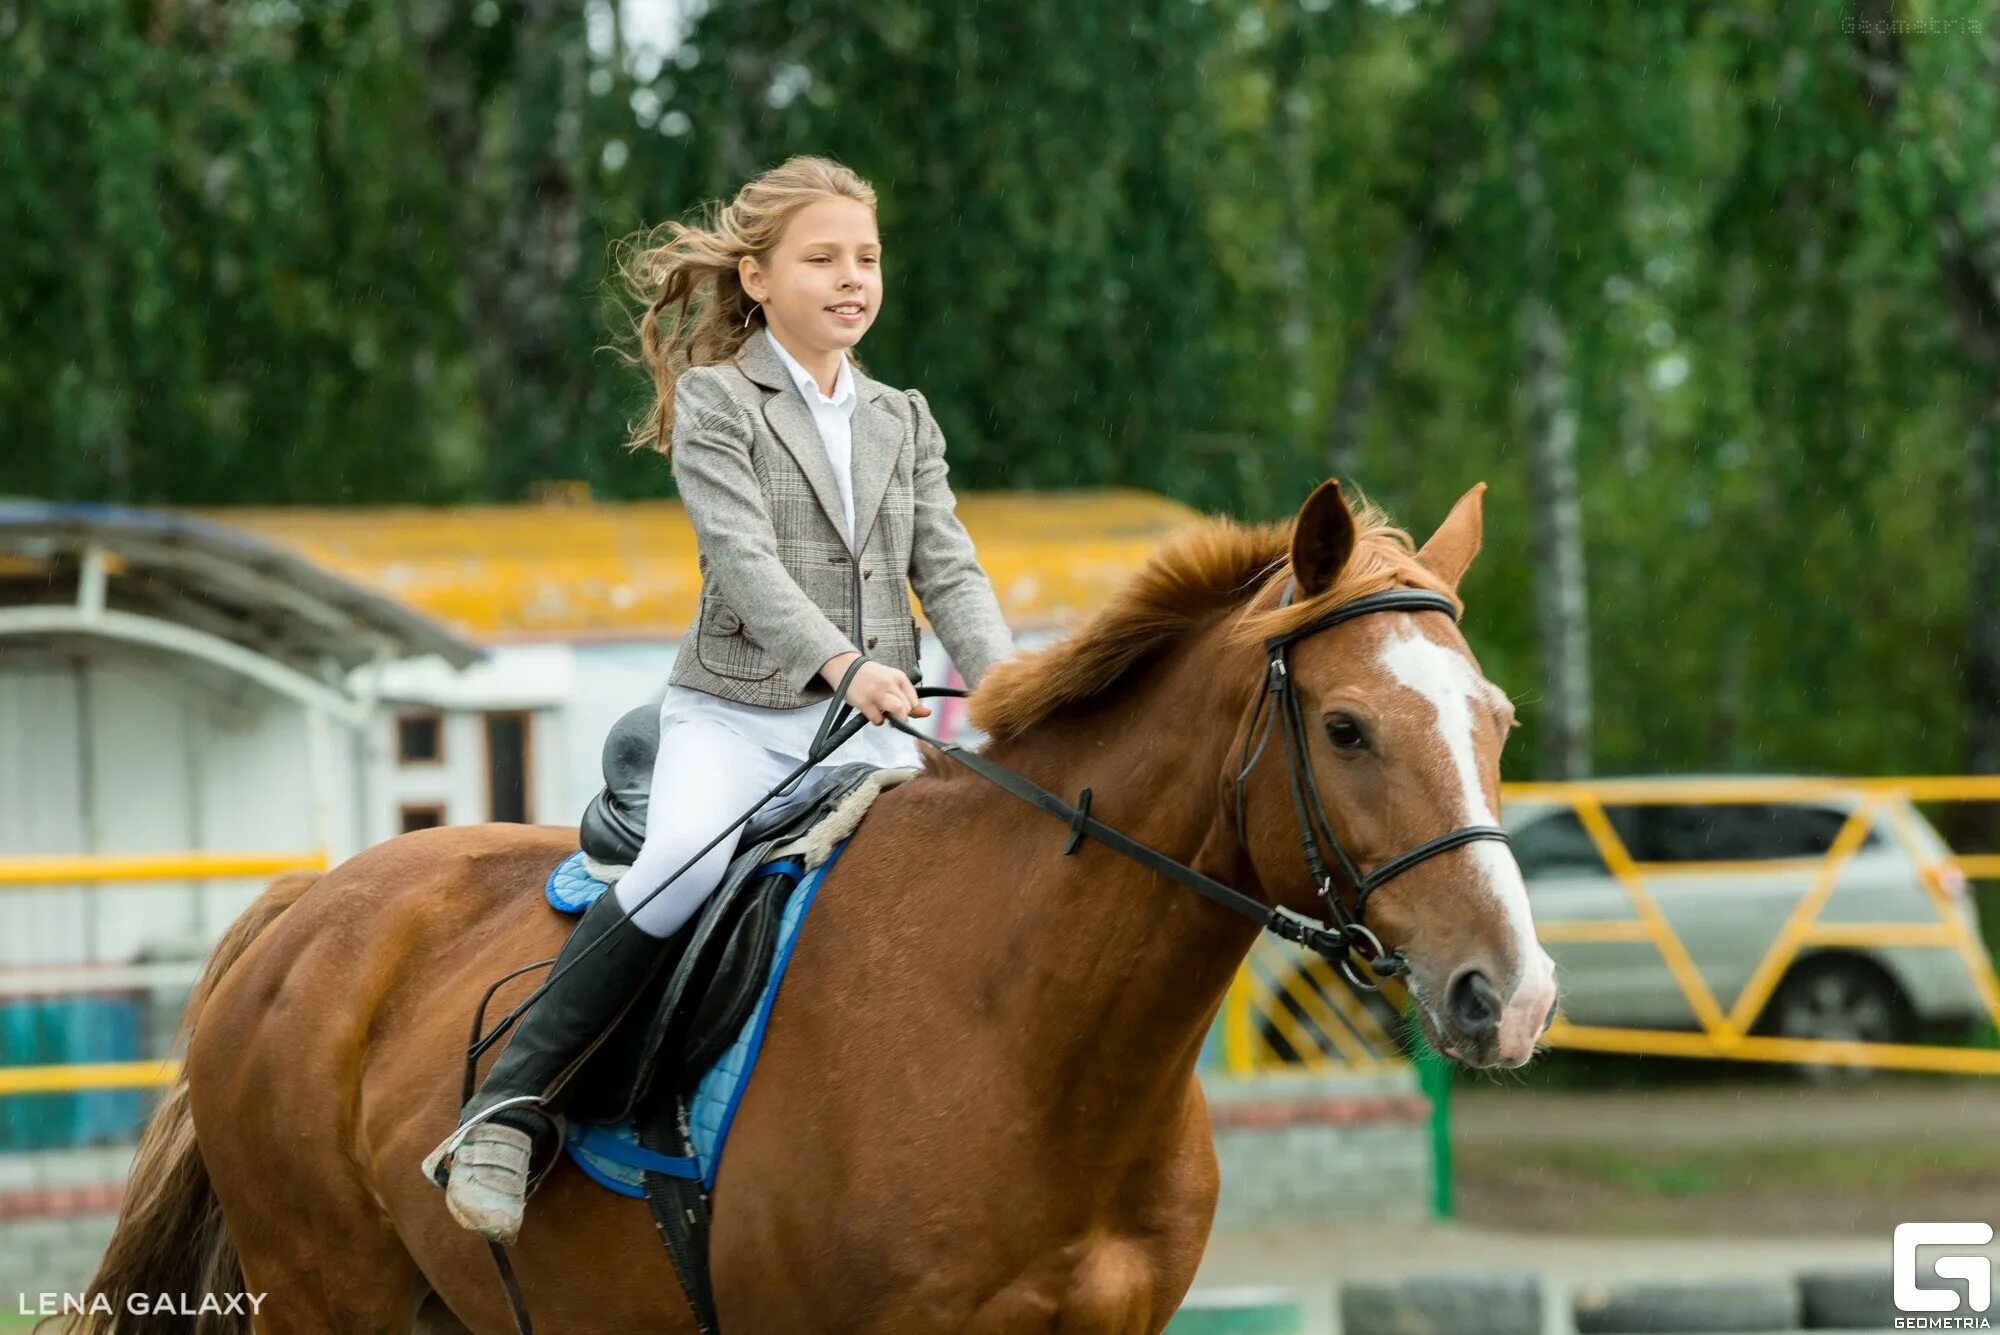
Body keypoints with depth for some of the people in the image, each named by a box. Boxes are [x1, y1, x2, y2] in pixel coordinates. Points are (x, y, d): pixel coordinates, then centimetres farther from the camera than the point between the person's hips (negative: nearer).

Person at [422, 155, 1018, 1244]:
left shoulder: (904, 421, 17)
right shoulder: (717, 401, 1)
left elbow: (948, 570, 8)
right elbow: (743, 557, -13)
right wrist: (843, 663, -29)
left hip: (875, 726, 5)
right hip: (734, 713, -4)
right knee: (686, 865, -31)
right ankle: (508, 1110, -26)